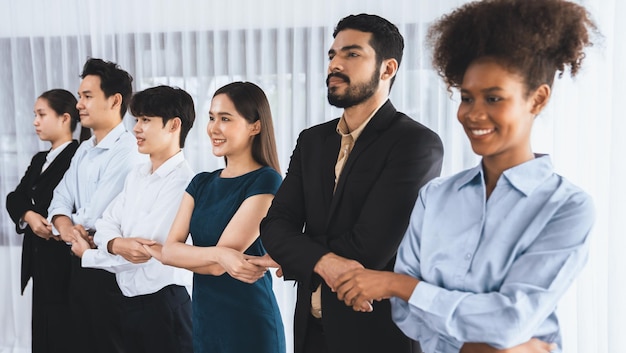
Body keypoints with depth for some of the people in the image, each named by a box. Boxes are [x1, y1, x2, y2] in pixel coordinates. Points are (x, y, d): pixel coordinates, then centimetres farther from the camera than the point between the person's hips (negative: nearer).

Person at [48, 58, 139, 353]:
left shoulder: (127, 150, -18)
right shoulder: (84, 150, 12)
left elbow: (93, 216, -21)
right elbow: (61, 198, 6)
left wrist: (64, 228, -4)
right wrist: (64, 225, -15)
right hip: (80, 263, 8)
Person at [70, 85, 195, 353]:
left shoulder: (182, 181, -18)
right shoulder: (137, 175, 9)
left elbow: (144, 253, -19)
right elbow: (106, 223, 4)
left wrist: (87, 255, -3)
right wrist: (115, 243, -21)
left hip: (164, 303, -7)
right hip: (129, 301, 7)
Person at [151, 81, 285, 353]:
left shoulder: (265, 182, -13)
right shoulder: (201, 183, 8)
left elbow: (218, 266, -18)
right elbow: (169, 251, -3)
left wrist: (149, 248, -5)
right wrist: (217, 253, -22)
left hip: (247, 323, -6)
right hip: (202, 319, 6)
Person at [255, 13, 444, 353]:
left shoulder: (419, 144, -14)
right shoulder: (312, 140, 7)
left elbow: (368, 245, -23)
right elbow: (274, 225, -2)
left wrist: (294, 258, -8)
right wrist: (323, 261, -22)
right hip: (312, 325, 6)